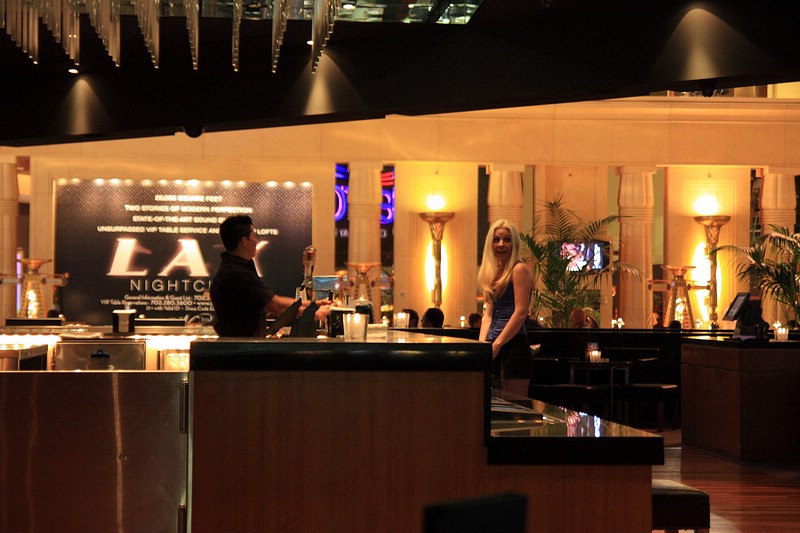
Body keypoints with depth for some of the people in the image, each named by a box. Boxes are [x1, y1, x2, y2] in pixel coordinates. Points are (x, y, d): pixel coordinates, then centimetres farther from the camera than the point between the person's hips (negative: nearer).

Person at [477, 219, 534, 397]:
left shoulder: (519, 269, -6)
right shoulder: (494, 272, 18)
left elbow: (521, 312, -14)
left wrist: (497, 344, -15)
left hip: (513, 344, -8)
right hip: (496, 348, 8)